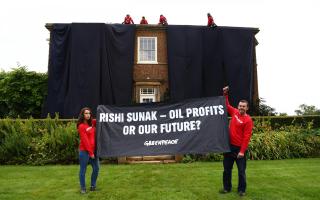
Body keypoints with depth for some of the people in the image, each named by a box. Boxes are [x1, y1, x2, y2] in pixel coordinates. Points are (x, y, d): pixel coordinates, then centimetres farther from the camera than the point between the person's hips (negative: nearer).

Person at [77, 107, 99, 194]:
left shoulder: (92, 122, 8)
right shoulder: (81, 126, -11)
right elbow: (85, 141, -14)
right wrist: (90, 152, -13)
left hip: (94, 150, 7)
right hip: (84, 151, -7)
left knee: (96, 168, 11)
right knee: (83, 170, 5)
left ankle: (93, 186, 26)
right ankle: (82, 188, 18)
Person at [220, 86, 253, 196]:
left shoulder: (248, 120, -12)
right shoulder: (234, 112, 3)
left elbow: (246, 137, -15)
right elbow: (227, 105, 22)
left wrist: (242, 151, -18)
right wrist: (225, 95, 13)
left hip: (239, 148, -5)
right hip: (229, 145, 6)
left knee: (241, 170, 6)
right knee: (227, 169, 12)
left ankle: (241, 189, 19)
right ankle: (227, 187, 25)